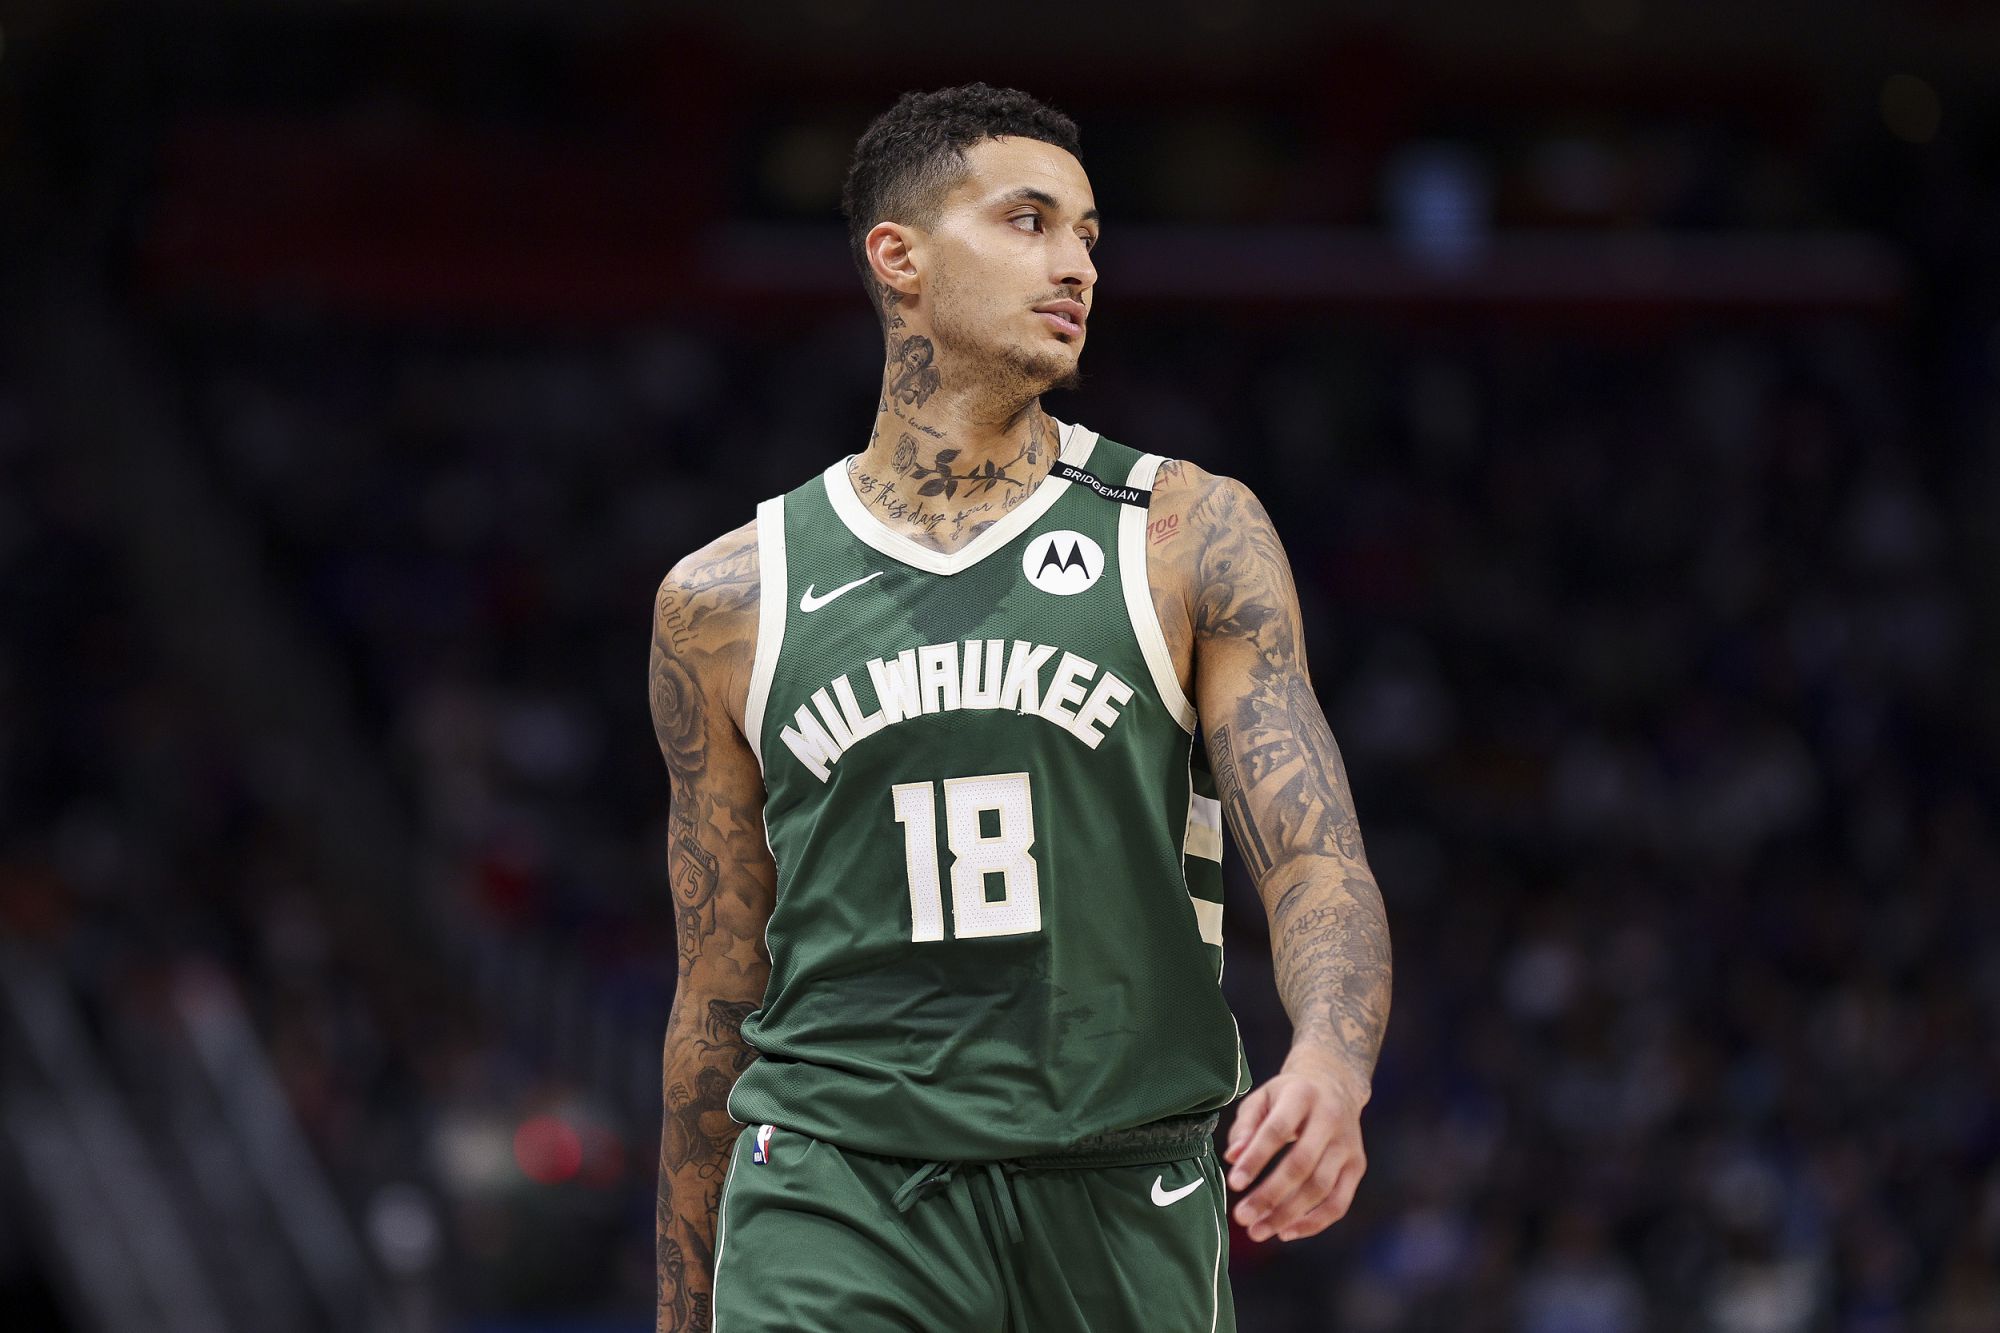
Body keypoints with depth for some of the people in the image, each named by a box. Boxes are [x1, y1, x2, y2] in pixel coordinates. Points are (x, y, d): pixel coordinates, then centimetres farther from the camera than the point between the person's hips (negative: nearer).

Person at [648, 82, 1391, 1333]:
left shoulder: (1193, 538, 5)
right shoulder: (727, 603, 7)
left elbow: (1317, 855, -5)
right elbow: (719, 1002, 13)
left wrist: (1331, 1064, -28)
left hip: (1123, 1195, 1)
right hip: (836, 1195, -1)